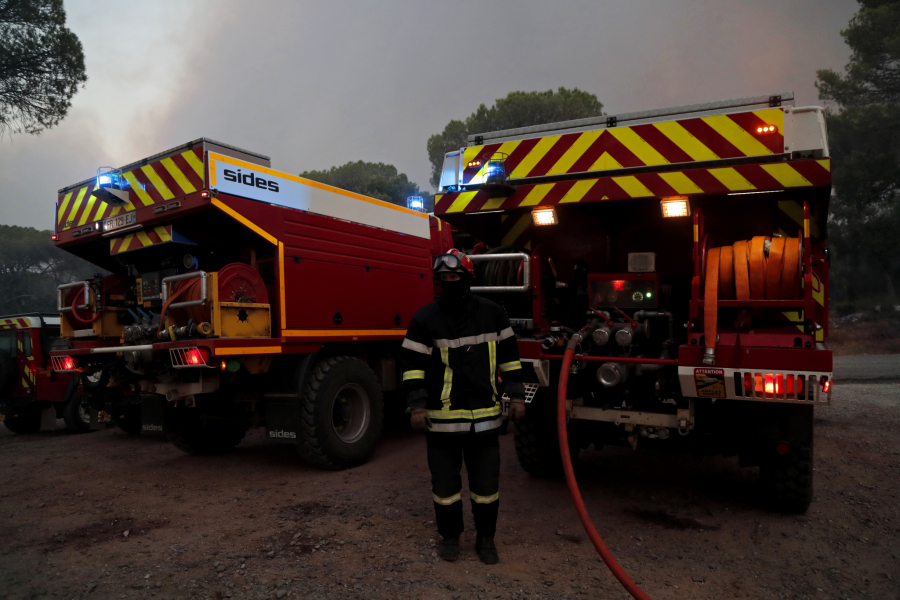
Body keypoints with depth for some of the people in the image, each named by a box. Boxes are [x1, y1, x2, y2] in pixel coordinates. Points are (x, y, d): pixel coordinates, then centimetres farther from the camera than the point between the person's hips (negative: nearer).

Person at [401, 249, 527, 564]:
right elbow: (413, 363, -5)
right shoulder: (426, 318, -5)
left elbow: (509, 356, 8)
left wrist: (516, 395, 5)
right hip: (442, 417, -1)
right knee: (445, 482, 12)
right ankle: (449, 535, 33)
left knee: (486, 481, 11)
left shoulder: (493, 313, 2)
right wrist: (417, 406, -10)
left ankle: (486, 538, 31)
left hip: (484, 415, 2)